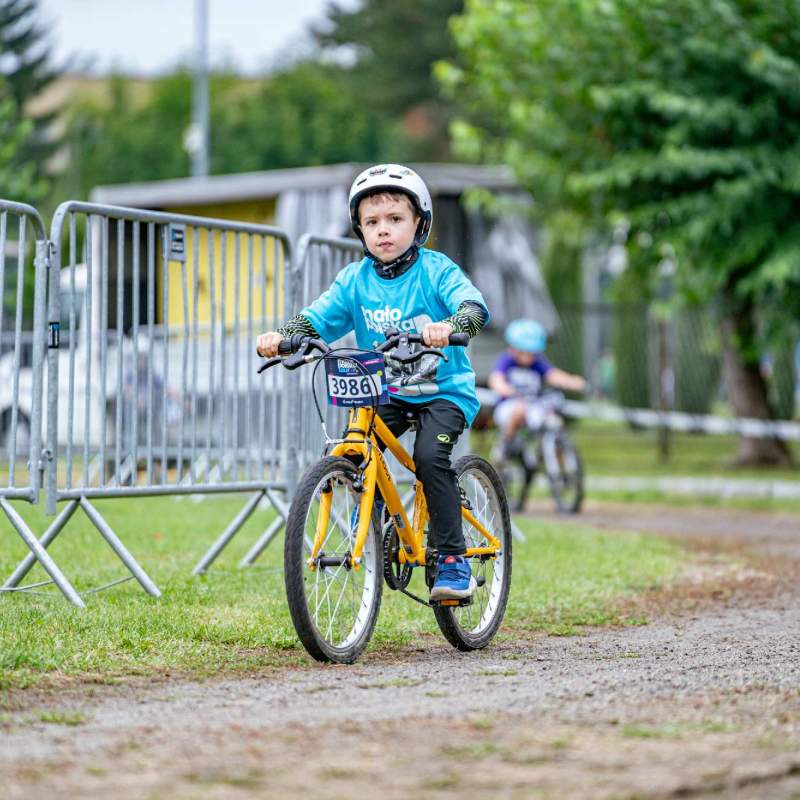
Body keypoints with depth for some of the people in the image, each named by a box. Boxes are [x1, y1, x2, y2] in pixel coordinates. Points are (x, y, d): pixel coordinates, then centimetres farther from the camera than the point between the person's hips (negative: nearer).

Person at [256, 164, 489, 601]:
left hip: (444, 390, -4)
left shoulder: (436, 271, -10)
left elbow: (474, 306, -26)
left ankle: (453, 560, -18)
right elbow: (316, 319, -6)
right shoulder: (354, 280, 1)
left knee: (429, 455, -27)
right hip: (386, 394, 4)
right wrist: (280, 336, -27)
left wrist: (450, 327, -49)